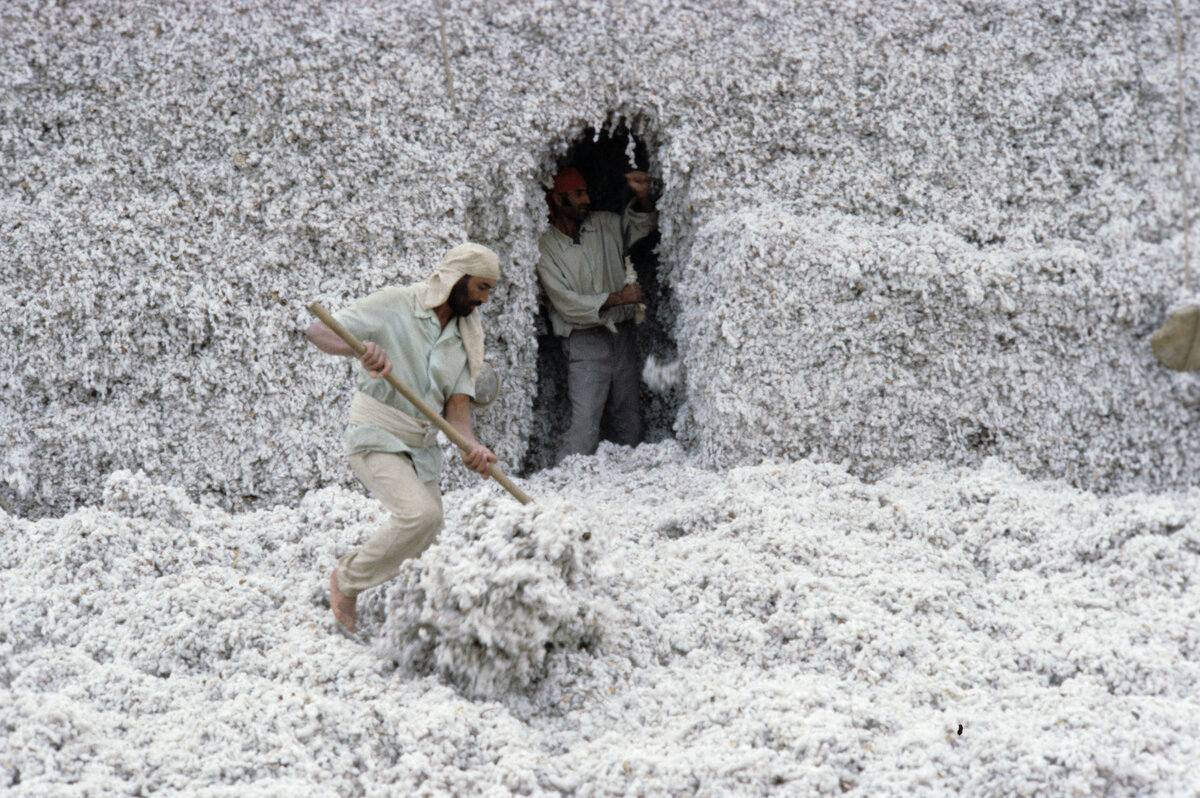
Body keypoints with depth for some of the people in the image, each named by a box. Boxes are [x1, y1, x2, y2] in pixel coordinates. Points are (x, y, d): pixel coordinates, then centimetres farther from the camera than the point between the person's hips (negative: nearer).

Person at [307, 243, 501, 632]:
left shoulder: (466, 336, 7)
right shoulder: (395, 304, -10)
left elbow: (457, 405, -1)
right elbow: (319, 331, -15)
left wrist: (471, 446, -24)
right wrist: (361, 347, -37)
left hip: (422, 448, 7)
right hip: (376, 437, -7)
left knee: (427, 532, 13)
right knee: (420, 513, -26)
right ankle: (347, 580, -5)